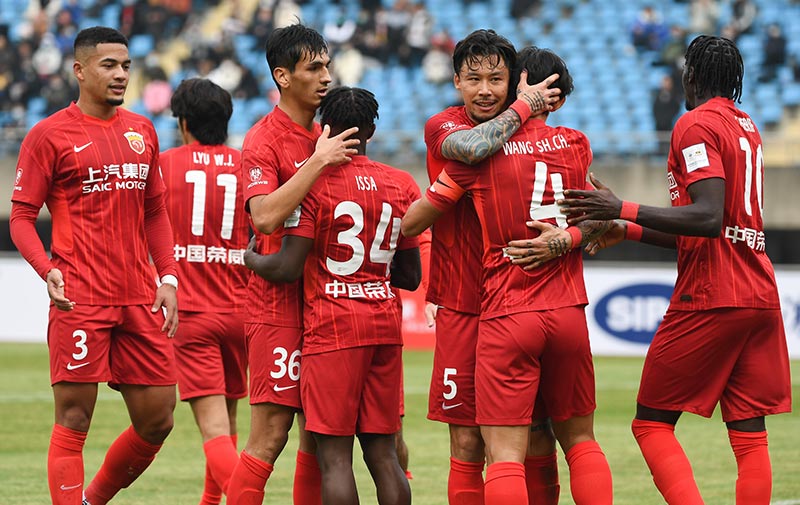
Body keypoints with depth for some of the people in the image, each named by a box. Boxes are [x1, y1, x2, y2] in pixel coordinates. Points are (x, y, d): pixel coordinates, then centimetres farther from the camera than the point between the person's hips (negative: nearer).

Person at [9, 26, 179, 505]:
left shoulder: (142, 132, 14)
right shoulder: (49, 135, -2)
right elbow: (22, 217, -2)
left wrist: (168, 277, 9)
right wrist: (47, 271, -18)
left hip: (140, 302, 6)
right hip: (80, 302, -6)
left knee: (157, 422, 7)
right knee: (74, 421, -5)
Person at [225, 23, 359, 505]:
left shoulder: (326, 137, 15)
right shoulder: (264, 139, -10)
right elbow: (265, 217, -26)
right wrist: (318, 162, -26)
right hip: (280, 306, -8)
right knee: (271, 434, -10)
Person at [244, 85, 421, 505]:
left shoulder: (313, 183, -8)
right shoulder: (400, 185, 9)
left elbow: (288, 268, -12)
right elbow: (411, 276, 14)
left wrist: (248, 259, 7)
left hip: (332, 329, -5)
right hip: (386, 328, 5)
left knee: (334, 454, -6)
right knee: (383, 453, 8)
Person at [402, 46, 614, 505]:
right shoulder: (576, 145, 6)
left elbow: (410, 223, 1)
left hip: (506, 318, -4)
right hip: (568, 312, 4)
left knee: (505, 454, -7)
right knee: (579, 439, 17)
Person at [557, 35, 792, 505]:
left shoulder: (696, 125, -7)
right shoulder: (747, 126, 19)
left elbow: (709, 219, -20)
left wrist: (622, 210, -19)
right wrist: (628, 232, 29)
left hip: (709, 299, -8)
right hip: (760, 297, 8)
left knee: (652, 423, -1)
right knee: (749, 434, 4)